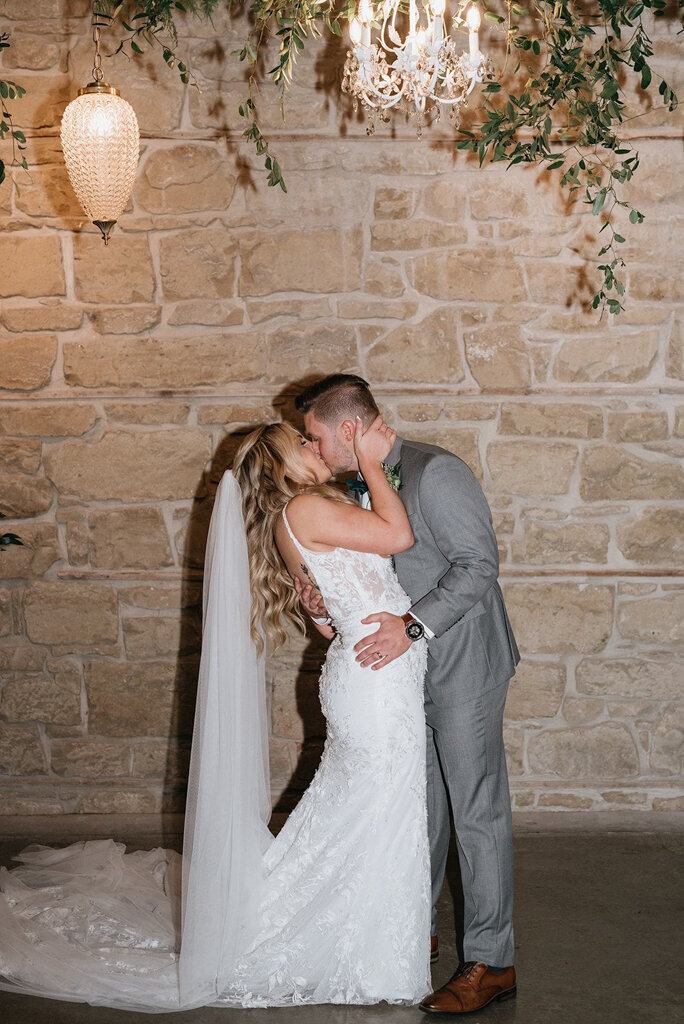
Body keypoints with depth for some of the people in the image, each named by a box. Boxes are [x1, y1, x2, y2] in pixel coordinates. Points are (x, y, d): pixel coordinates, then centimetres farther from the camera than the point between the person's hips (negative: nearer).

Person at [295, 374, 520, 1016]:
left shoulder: (435, 473, -18)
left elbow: (478, 564, -22)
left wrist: (412, 626, -29)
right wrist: (328, 601, -2)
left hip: (462, 667, -9)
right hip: (408, 670, 9)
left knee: (477, 812, -2)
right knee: (418, 805, 18)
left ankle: (491, 963, 7)